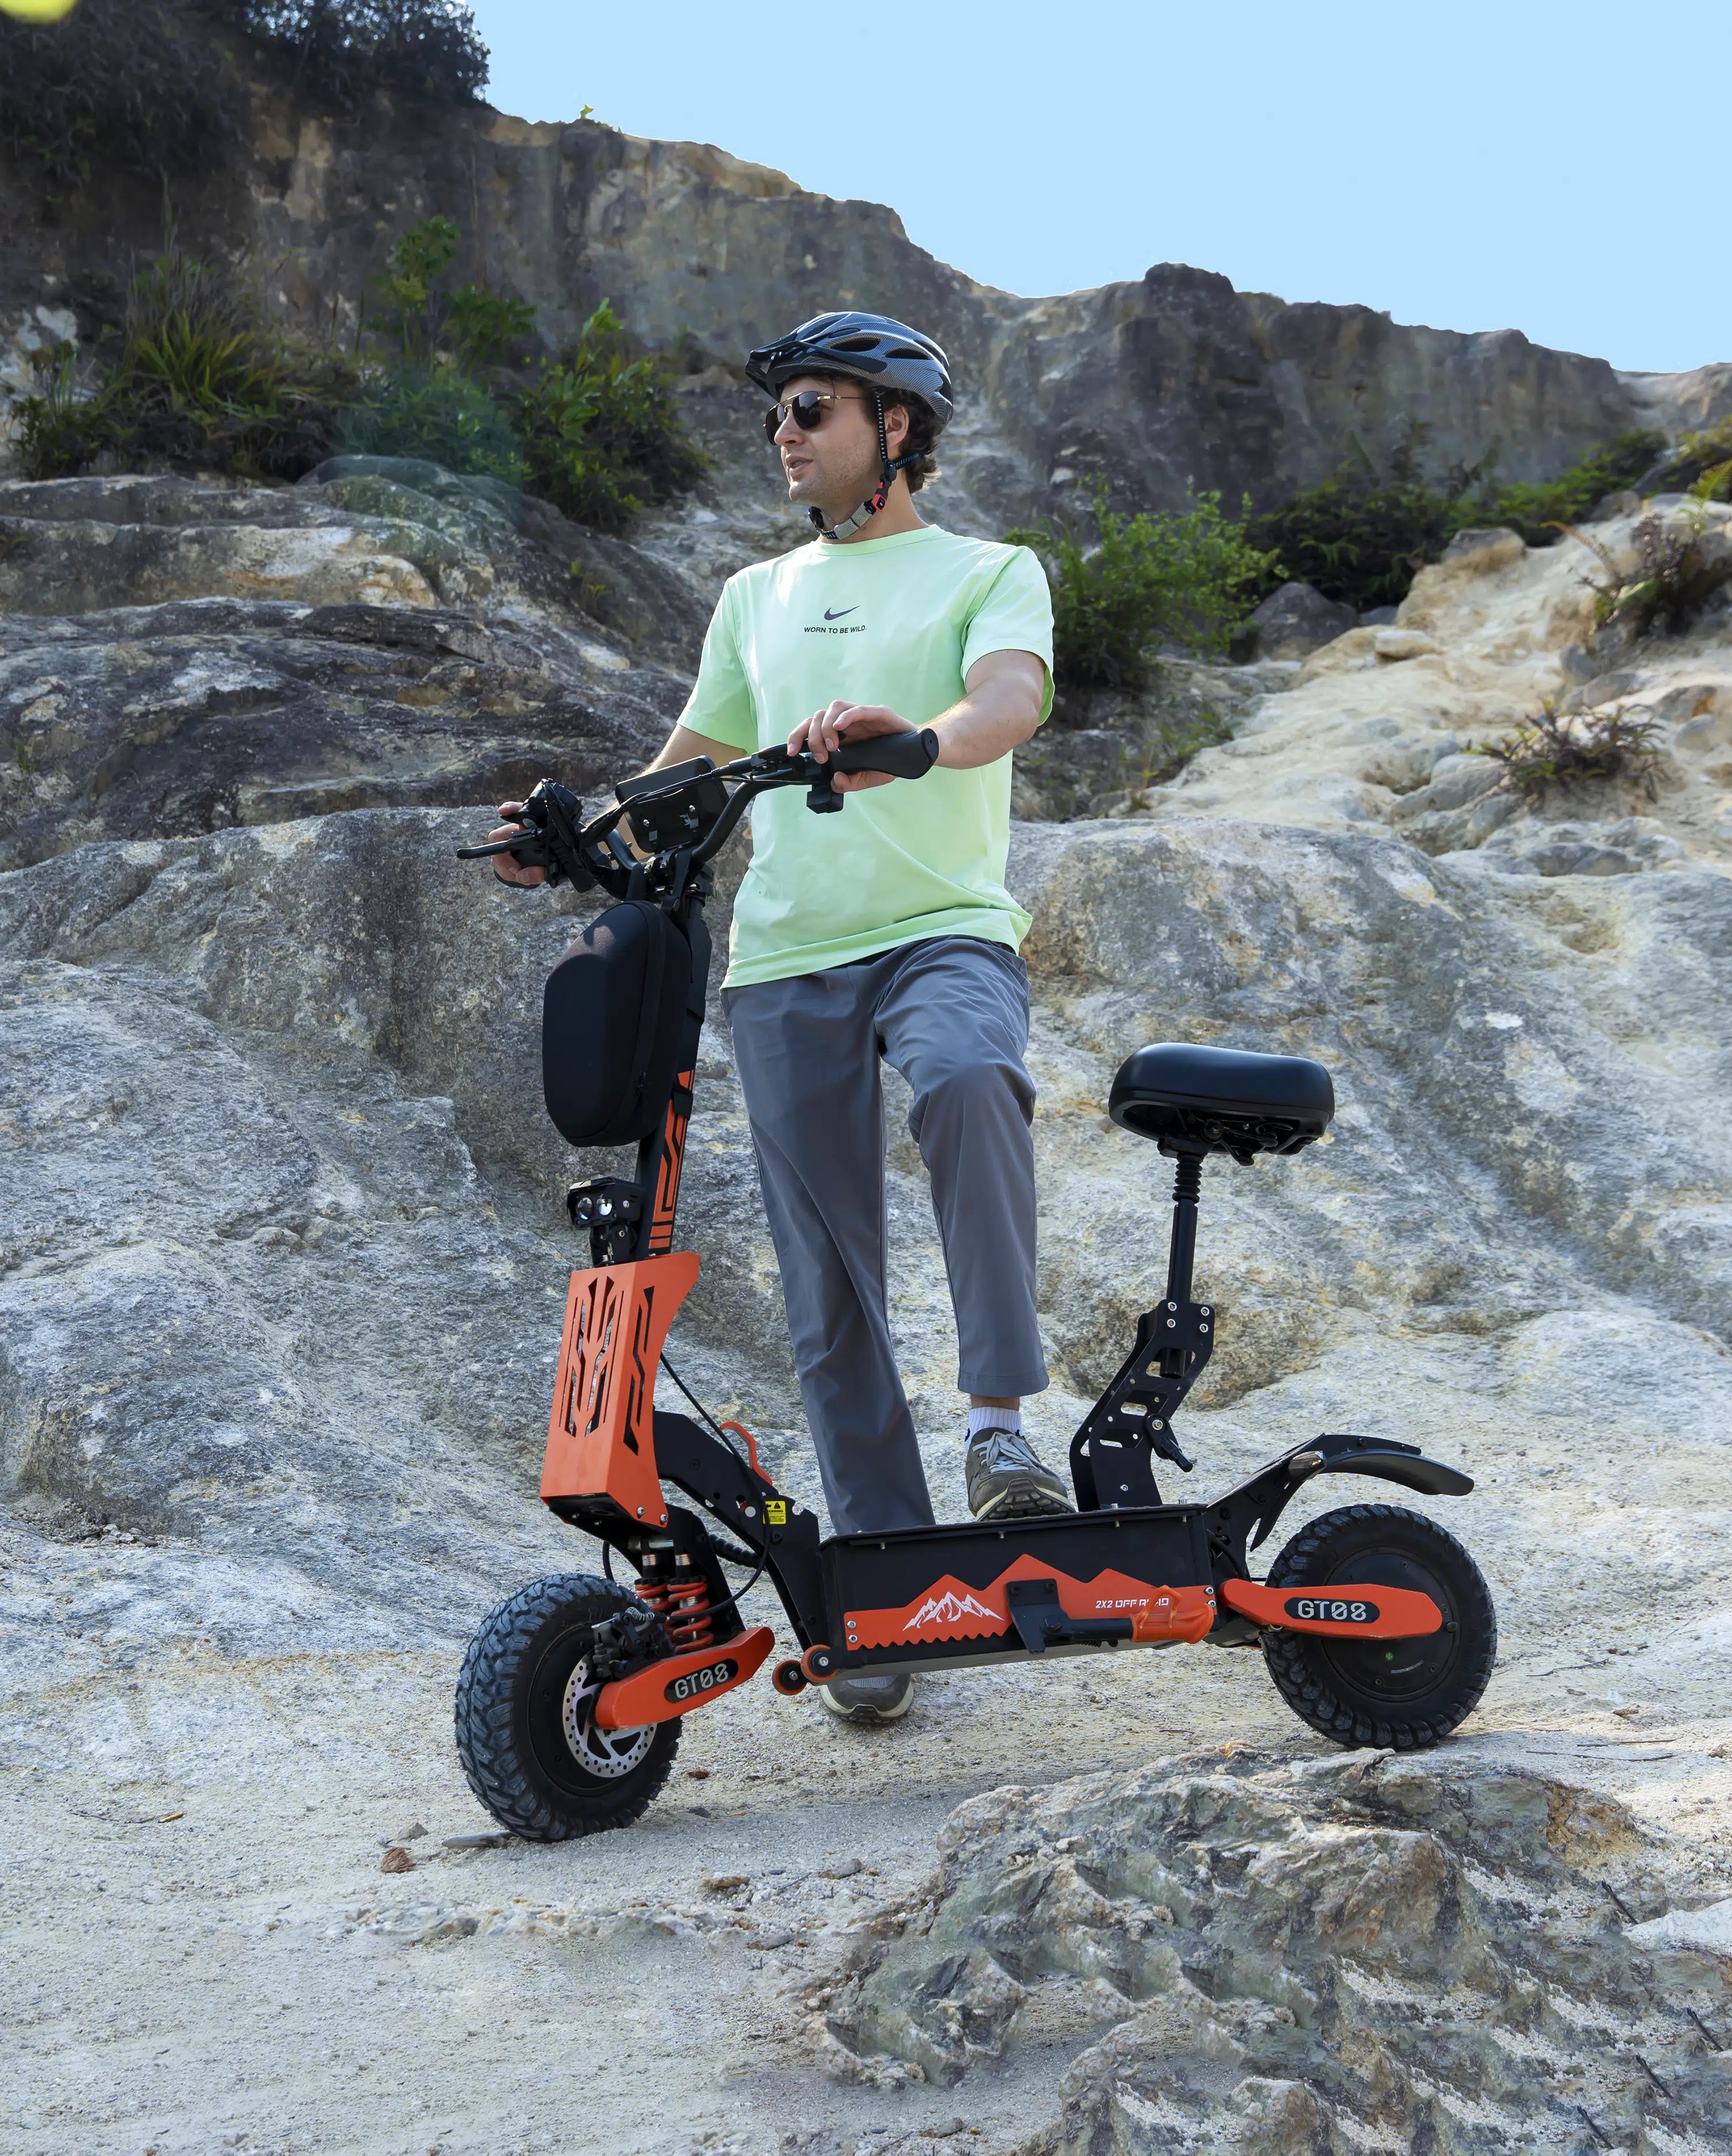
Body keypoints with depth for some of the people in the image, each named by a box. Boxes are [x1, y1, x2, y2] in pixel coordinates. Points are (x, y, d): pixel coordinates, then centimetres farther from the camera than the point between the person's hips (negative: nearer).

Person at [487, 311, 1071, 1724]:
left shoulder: (990, 573, 9)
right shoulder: (759, 598, 23)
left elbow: (1011, 697, -13)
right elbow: (690, 769, 27)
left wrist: (909, 735, -36)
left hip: (945, 929, -4)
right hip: (786, 958, 4)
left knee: (968, 1080, -39)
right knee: (831, 1298, 0)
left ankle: (1004, 1421, -31)